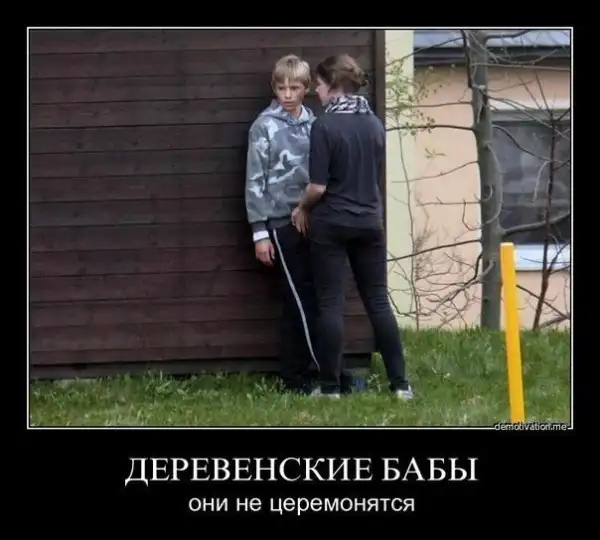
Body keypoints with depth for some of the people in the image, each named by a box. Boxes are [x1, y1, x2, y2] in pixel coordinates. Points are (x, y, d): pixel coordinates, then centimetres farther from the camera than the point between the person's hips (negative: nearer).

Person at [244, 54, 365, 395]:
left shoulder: (314, 123, 9)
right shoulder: (265, 126, -3)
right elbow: (255, 181, -4)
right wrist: (260, 232, -7)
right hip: (283, 222, -5)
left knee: (316, 299, 5)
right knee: (300, 301, -3)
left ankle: (296, 375, 11)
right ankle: (324, 372, 2)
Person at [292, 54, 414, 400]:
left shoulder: (325, 126, -15)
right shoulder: (375, 124, 3)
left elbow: (318, 186, -16)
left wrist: (303, 209, 3)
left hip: (331, 224, -5)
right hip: (370, 222, 5)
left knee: (331, 305, 1)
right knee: (378, 301, 8)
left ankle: (331, 387, 4)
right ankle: (400, 383, 6)